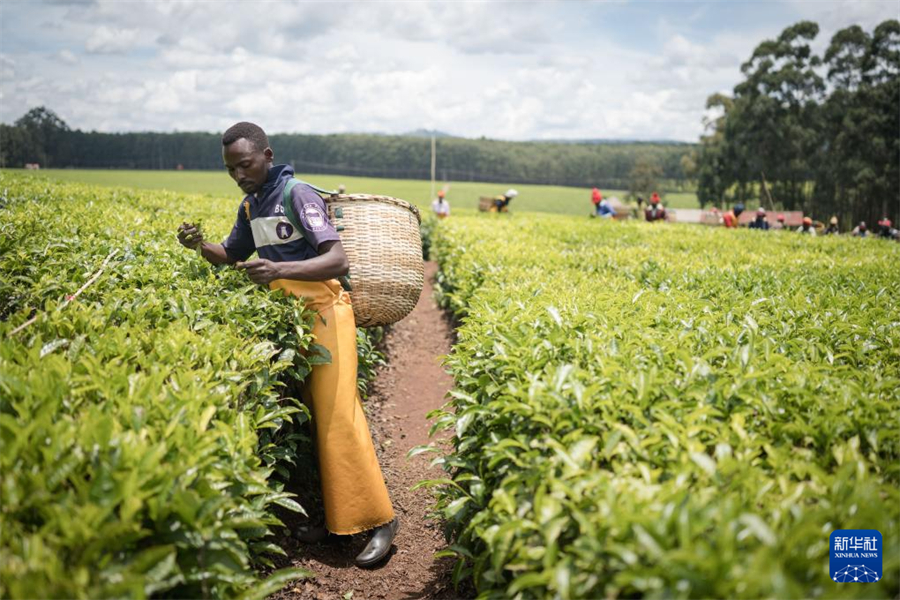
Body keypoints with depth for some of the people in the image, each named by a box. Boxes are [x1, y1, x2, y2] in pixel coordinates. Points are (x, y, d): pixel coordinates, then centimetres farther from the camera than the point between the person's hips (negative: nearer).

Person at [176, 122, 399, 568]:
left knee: (336, 414, -11)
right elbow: (232, 256, 25)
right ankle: (329, 513, 16)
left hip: (323, 312, -8)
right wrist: (201, 246, 3)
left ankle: (377, 518, -1)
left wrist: (280, 270, -39)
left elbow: (338, 261, -25)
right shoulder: (251, 205, 11)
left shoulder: (298, 195, -15)